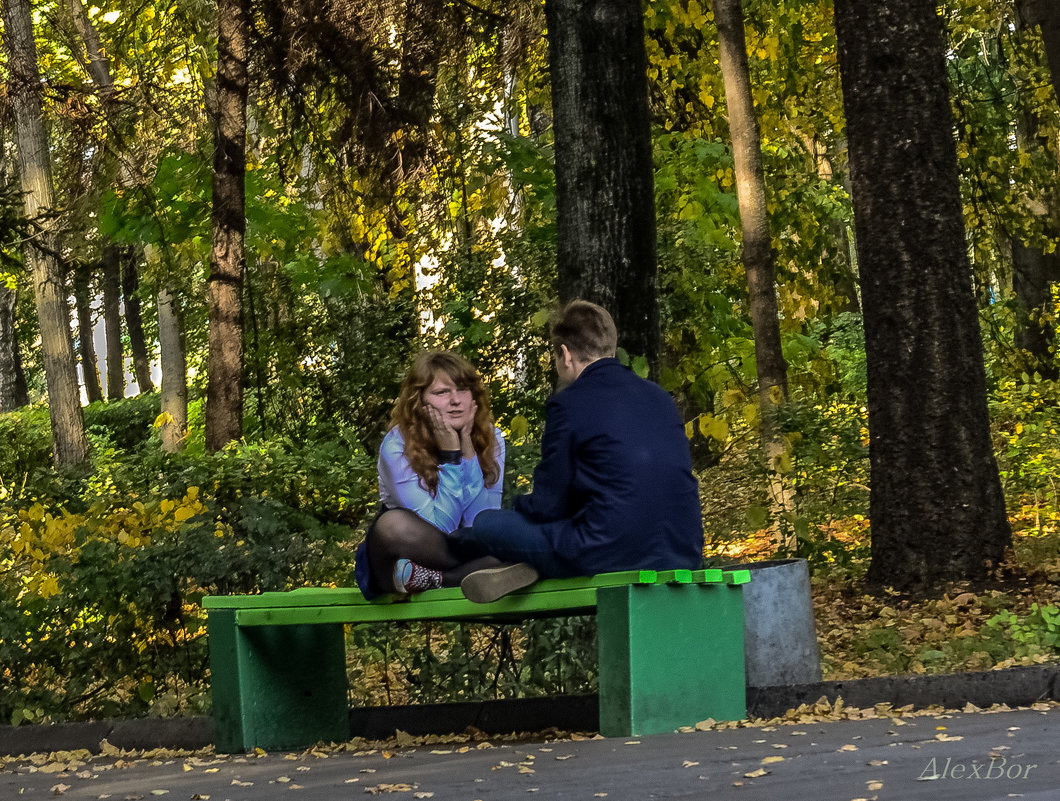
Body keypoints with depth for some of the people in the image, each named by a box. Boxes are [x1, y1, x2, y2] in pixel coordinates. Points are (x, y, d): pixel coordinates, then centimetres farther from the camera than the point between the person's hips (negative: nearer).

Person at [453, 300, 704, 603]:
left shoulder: (568, 404, -6)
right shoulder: (660, 397, 14)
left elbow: (548, 506, -2)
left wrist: (519, 504, 22)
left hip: (612, 554, -7)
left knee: (486, 524, 8)